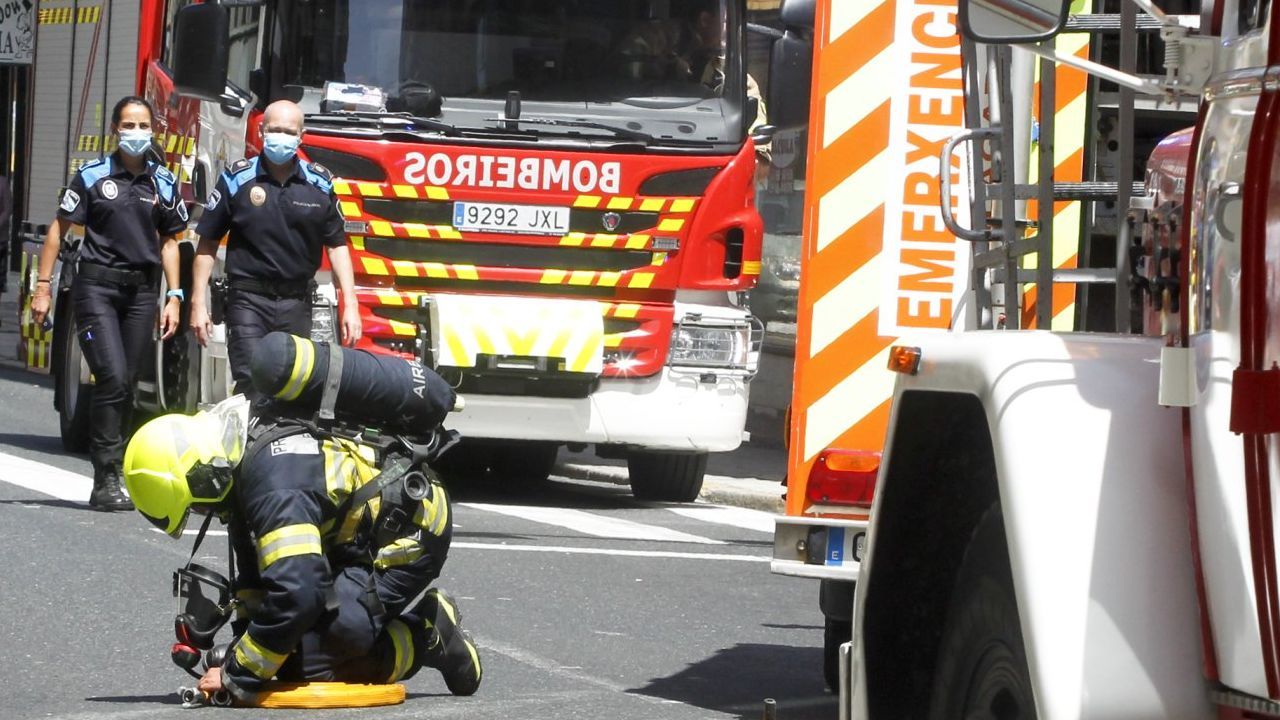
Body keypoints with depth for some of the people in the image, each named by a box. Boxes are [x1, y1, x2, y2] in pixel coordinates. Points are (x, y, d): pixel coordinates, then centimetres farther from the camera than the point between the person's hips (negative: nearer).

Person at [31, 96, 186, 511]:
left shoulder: (164, 184, 10)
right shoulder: (93, 177, -1)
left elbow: (168, 242, 16)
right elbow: (59, 229, 3)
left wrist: (173, 297, 9)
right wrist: (43, 286, -2)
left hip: (141, 290, 4)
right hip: (97, 285, -4)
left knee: (125, 385, 4)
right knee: (113, 378, -16)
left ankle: (110, 478, 12)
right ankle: (105, 481, -15)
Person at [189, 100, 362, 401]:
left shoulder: (320, 183, 5)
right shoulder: (237, 179, -1)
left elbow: (337, 245, 9)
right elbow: (207, 243, 2)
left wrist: (350, 304, 1)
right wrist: (198, 303, -3)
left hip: (297, 304, 3)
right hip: (249, 300, -3)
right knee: (251, 388, -13)